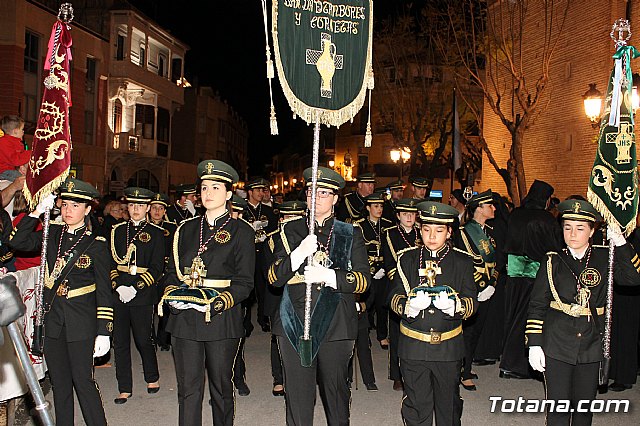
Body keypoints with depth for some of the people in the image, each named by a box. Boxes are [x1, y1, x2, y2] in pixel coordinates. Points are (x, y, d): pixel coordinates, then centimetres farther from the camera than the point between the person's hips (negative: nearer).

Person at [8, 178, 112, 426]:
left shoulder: (96, 244, -7)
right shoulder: (52, 234, 7)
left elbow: (104, 292, -7)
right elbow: (17, 242, -5)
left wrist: (103, 332, -11)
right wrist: (37, 212, -10)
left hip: (81, 322, -4)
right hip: (53, 320, 5)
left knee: (83, 381, -2)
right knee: (59, 383, 14)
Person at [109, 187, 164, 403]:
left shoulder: (156, 233, 1)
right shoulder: (118, 230, 10)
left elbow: (157, 267, -4)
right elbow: (111, 262, 8)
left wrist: (136, 288, -13)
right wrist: (118, 286, -7)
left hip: (143, 294, -3)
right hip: (118, 293, 3)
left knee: (143, 339, 4)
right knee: (120, 341, 5)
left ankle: (152, 378, 29)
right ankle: (124, 388, 16)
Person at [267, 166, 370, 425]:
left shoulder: (350, 235, 6)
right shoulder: (290, 231, 8)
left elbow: (363, 280, -3)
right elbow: (273, 277, 0)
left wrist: (328, 275, -18)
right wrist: (299, 254, -17)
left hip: (335, 325, 0)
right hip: (294, 323, 0)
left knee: (335, 389, 11)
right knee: (297, 394, 3)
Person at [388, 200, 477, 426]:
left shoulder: (462, 261, 2)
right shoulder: (407, 258, 3)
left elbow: (472, 302, -3)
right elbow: (394, 297, 0)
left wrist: (454, 305, -26)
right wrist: (409, 305, -23)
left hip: (448, 347, 0)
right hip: (413, 347, 0)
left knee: (449, 405, 15)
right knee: (416, 407, 8)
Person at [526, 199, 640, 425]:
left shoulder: (605, 257, 1)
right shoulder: (553, 261, -1)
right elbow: (537, 305, -1)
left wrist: (621, 243, -24)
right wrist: (534, 344, -6)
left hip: (591, 346, 2)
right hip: (557, 346, -1)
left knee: (584, 408, 13)